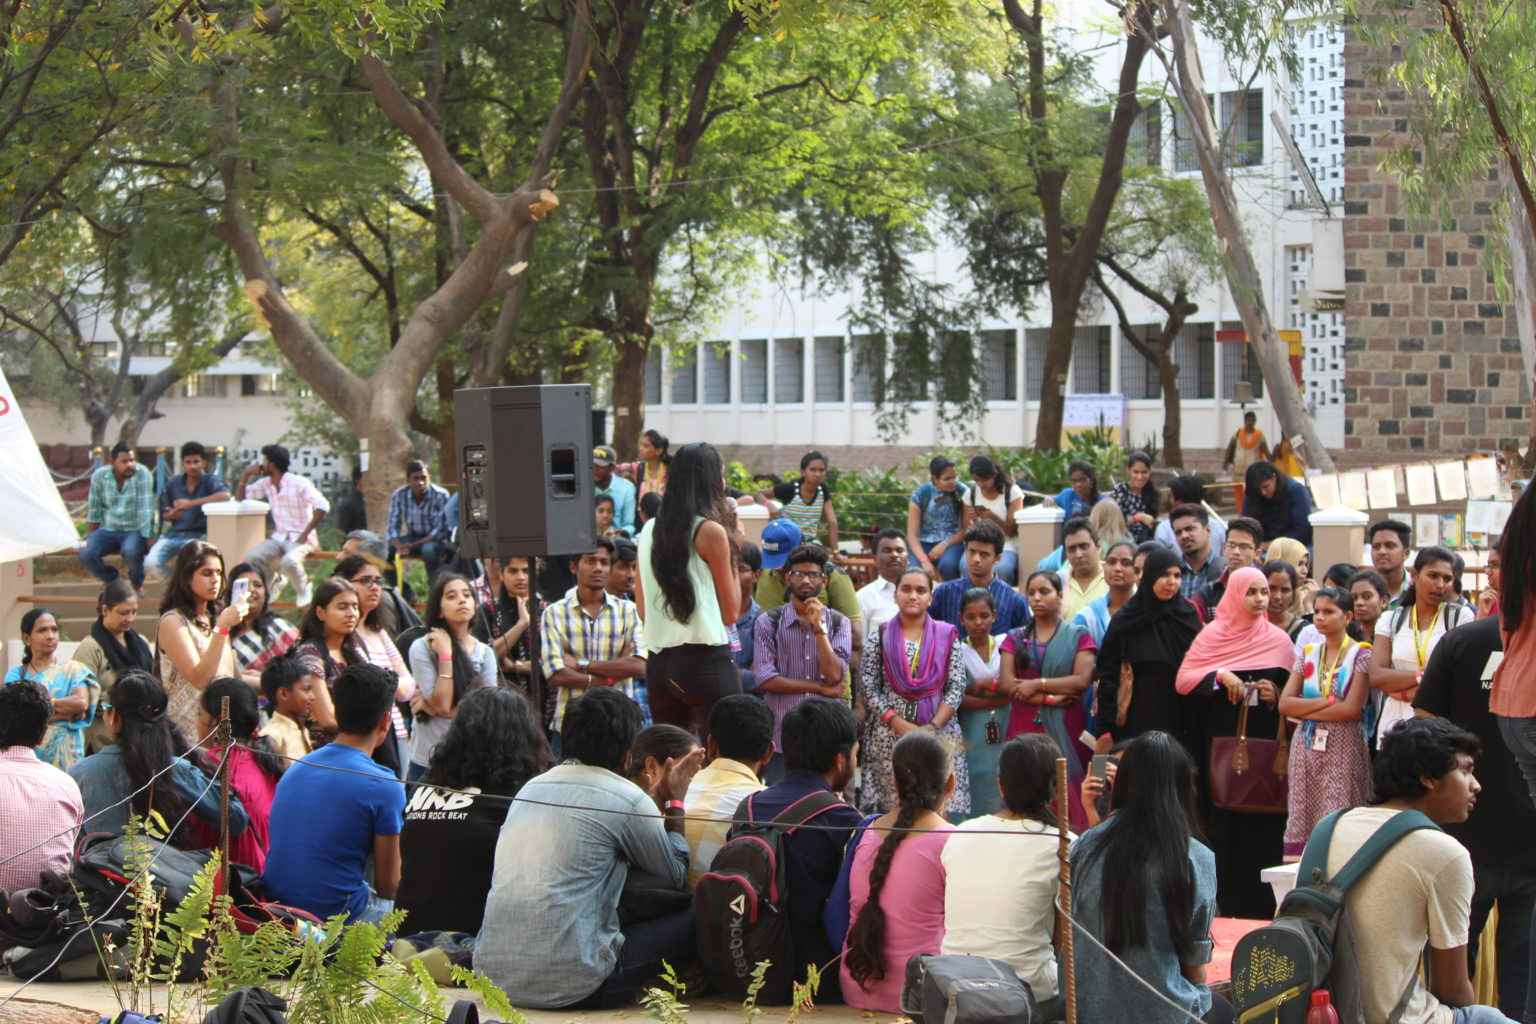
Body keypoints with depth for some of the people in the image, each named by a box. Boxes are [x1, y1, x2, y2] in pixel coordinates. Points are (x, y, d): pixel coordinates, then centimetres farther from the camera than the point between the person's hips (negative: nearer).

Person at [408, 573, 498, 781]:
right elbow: (442, 703, -15)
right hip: (428, 760, -3)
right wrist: (445, 654, -15)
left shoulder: (485, 652, 5)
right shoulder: (422, 648, -8)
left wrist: (432, 707, -11)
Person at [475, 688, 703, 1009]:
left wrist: (657, 797, 39)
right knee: (694, 920, 4)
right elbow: (677, 878, 10)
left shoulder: (530, 788, 16)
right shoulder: (627, 799, -4)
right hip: (569, 985, -7)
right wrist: (674, 801, 21)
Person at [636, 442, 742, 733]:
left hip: (658, 661, 7)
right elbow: (731, 613, -1)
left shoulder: (649, 531, 10)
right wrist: (733, 553, 6)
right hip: (706, 658, -6)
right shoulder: (711, 531, -7)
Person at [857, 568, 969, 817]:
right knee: (890, 811, -3)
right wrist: (900, 725, -11)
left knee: (942, 808, -6)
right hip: (889, 736, 0)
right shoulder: (879, 638, 6)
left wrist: (932, 727, -11)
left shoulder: (947, 636, 7)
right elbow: (869, 689, 0)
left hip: (940, 736, 0)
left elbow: (956, 687, 1)